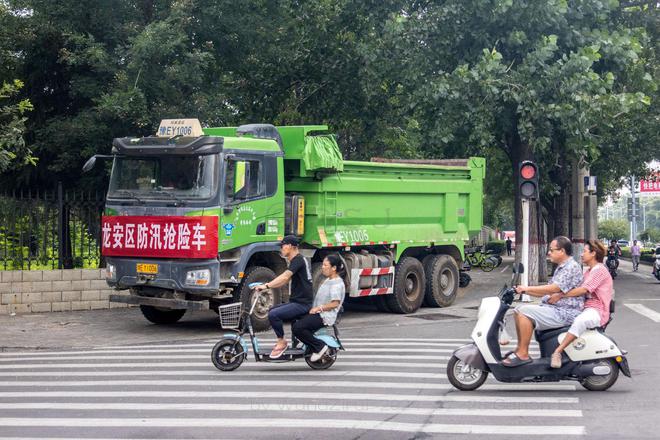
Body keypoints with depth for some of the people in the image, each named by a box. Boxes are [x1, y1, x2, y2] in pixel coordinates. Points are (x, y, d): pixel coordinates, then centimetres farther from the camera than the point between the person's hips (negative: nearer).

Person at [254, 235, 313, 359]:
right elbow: (286, 280, 21)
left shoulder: (298, 260, -14)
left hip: (302, 303, -11)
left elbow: (285, 277, -28)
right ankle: (281, 340, 19)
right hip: (296, 301, 11)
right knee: (272, 310, 17)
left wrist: (266, 286, -32)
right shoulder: (297, 260, 19)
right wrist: (268, 285, 12)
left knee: (274, 314, -23)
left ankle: (281, 342, -8)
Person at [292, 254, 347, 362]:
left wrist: (318, 308, -19)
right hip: (318, 313, 11)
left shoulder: (337, 283, -13)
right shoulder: (328, 280, 19)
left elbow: (335, 303, -20)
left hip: (325, 316, -11)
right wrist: (314, 308, 14)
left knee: (298, 327, -25)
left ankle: (319, 347, -14)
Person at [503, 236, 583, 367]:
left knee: (525, 312, -23)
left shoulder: (572, 267, -14)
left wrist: (527, 288, -18)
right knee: (519, 310, 9)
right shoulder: (561, 268, 20)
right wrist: (524, 291, 9)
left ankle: (523, 354, -20)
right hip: (553, 308, 11)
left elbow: (554, 288, -24)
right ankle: (520, 348, 8)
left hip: (564, 313, -11)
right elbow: (547, 292, 20)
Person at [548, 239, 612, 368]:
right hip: (585, 308, 11)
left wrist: (560, 295, -21)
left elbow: (584, 289, -21)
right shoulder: (588, 271, 23)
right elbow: (579, 288, 18)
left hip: (596, 311, -11)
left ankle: (557, 352, -41)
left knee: (580, 321, -40)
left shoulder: (600, 270, -10)